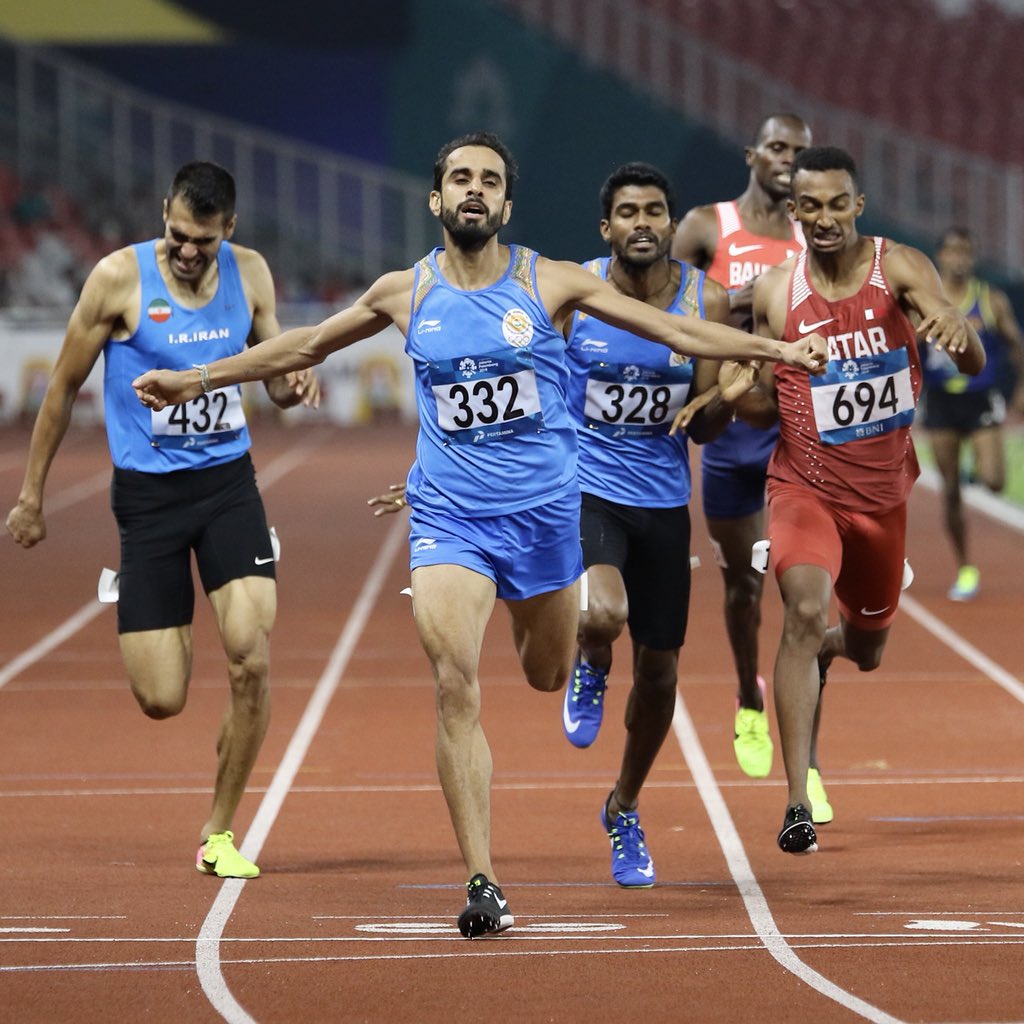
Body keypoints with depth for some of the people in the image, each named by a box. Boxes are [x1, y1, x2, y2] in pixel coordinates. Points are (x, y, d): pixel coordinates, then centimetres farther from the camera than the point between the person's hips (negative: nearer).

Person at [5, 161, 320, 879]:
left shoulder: (249, 273, 0)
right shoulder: (120, 278, -10)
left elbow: (275, 378, 13)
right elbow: (64, 389, 0)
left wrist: (295, 383, -12)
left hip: (229, 481, 2)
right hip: (148, 494, -2)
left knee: (251, 662, -16)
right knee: (162, 700, -5)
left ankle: (220, 834, 1)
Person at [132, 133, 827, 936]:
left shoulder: (549, 283, -3)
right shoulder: (405, 294, 2)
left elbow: (673, 329, -2)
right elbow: (303, 347, 15)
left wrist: (775, 350, -8)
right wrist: (195, 381, 15)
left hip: (543, 508, 0)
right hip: (448, 515, 0)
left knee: (547, 675, 16)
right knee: (455, 687, -16)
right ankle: (483, 885, -16)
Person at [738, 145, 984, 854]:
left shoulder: (899, 270, -11)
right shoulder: (775, 294, -6)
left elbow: (975, 364, -24)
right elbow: (765, 403, 7)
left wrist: (959, 328, -47)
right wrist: (735, 393, -17)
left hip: (883, 494, 2)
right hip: (805, 486, -2)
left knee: (866, 650, 19)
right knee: (805, 609, -28)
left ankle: (824, 647, 60)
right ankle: (798, 805, -31)